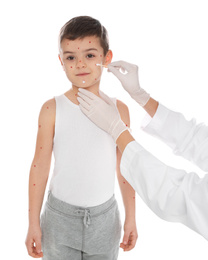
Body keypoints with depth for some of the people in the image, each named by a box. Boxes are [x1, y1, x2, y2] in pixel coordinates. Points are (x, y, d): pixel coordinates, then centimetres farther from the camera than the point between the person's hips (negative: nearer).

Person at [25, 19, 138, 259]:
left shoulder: (118, 110, -5)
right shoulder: (52, 110, -10)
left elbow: (124, 167, 2)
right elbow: (40, 166, -5)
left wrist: (131, 217, 6)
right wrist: (33, 223, -2)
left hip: (104, 217, 2)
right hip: (60, 217, -1)